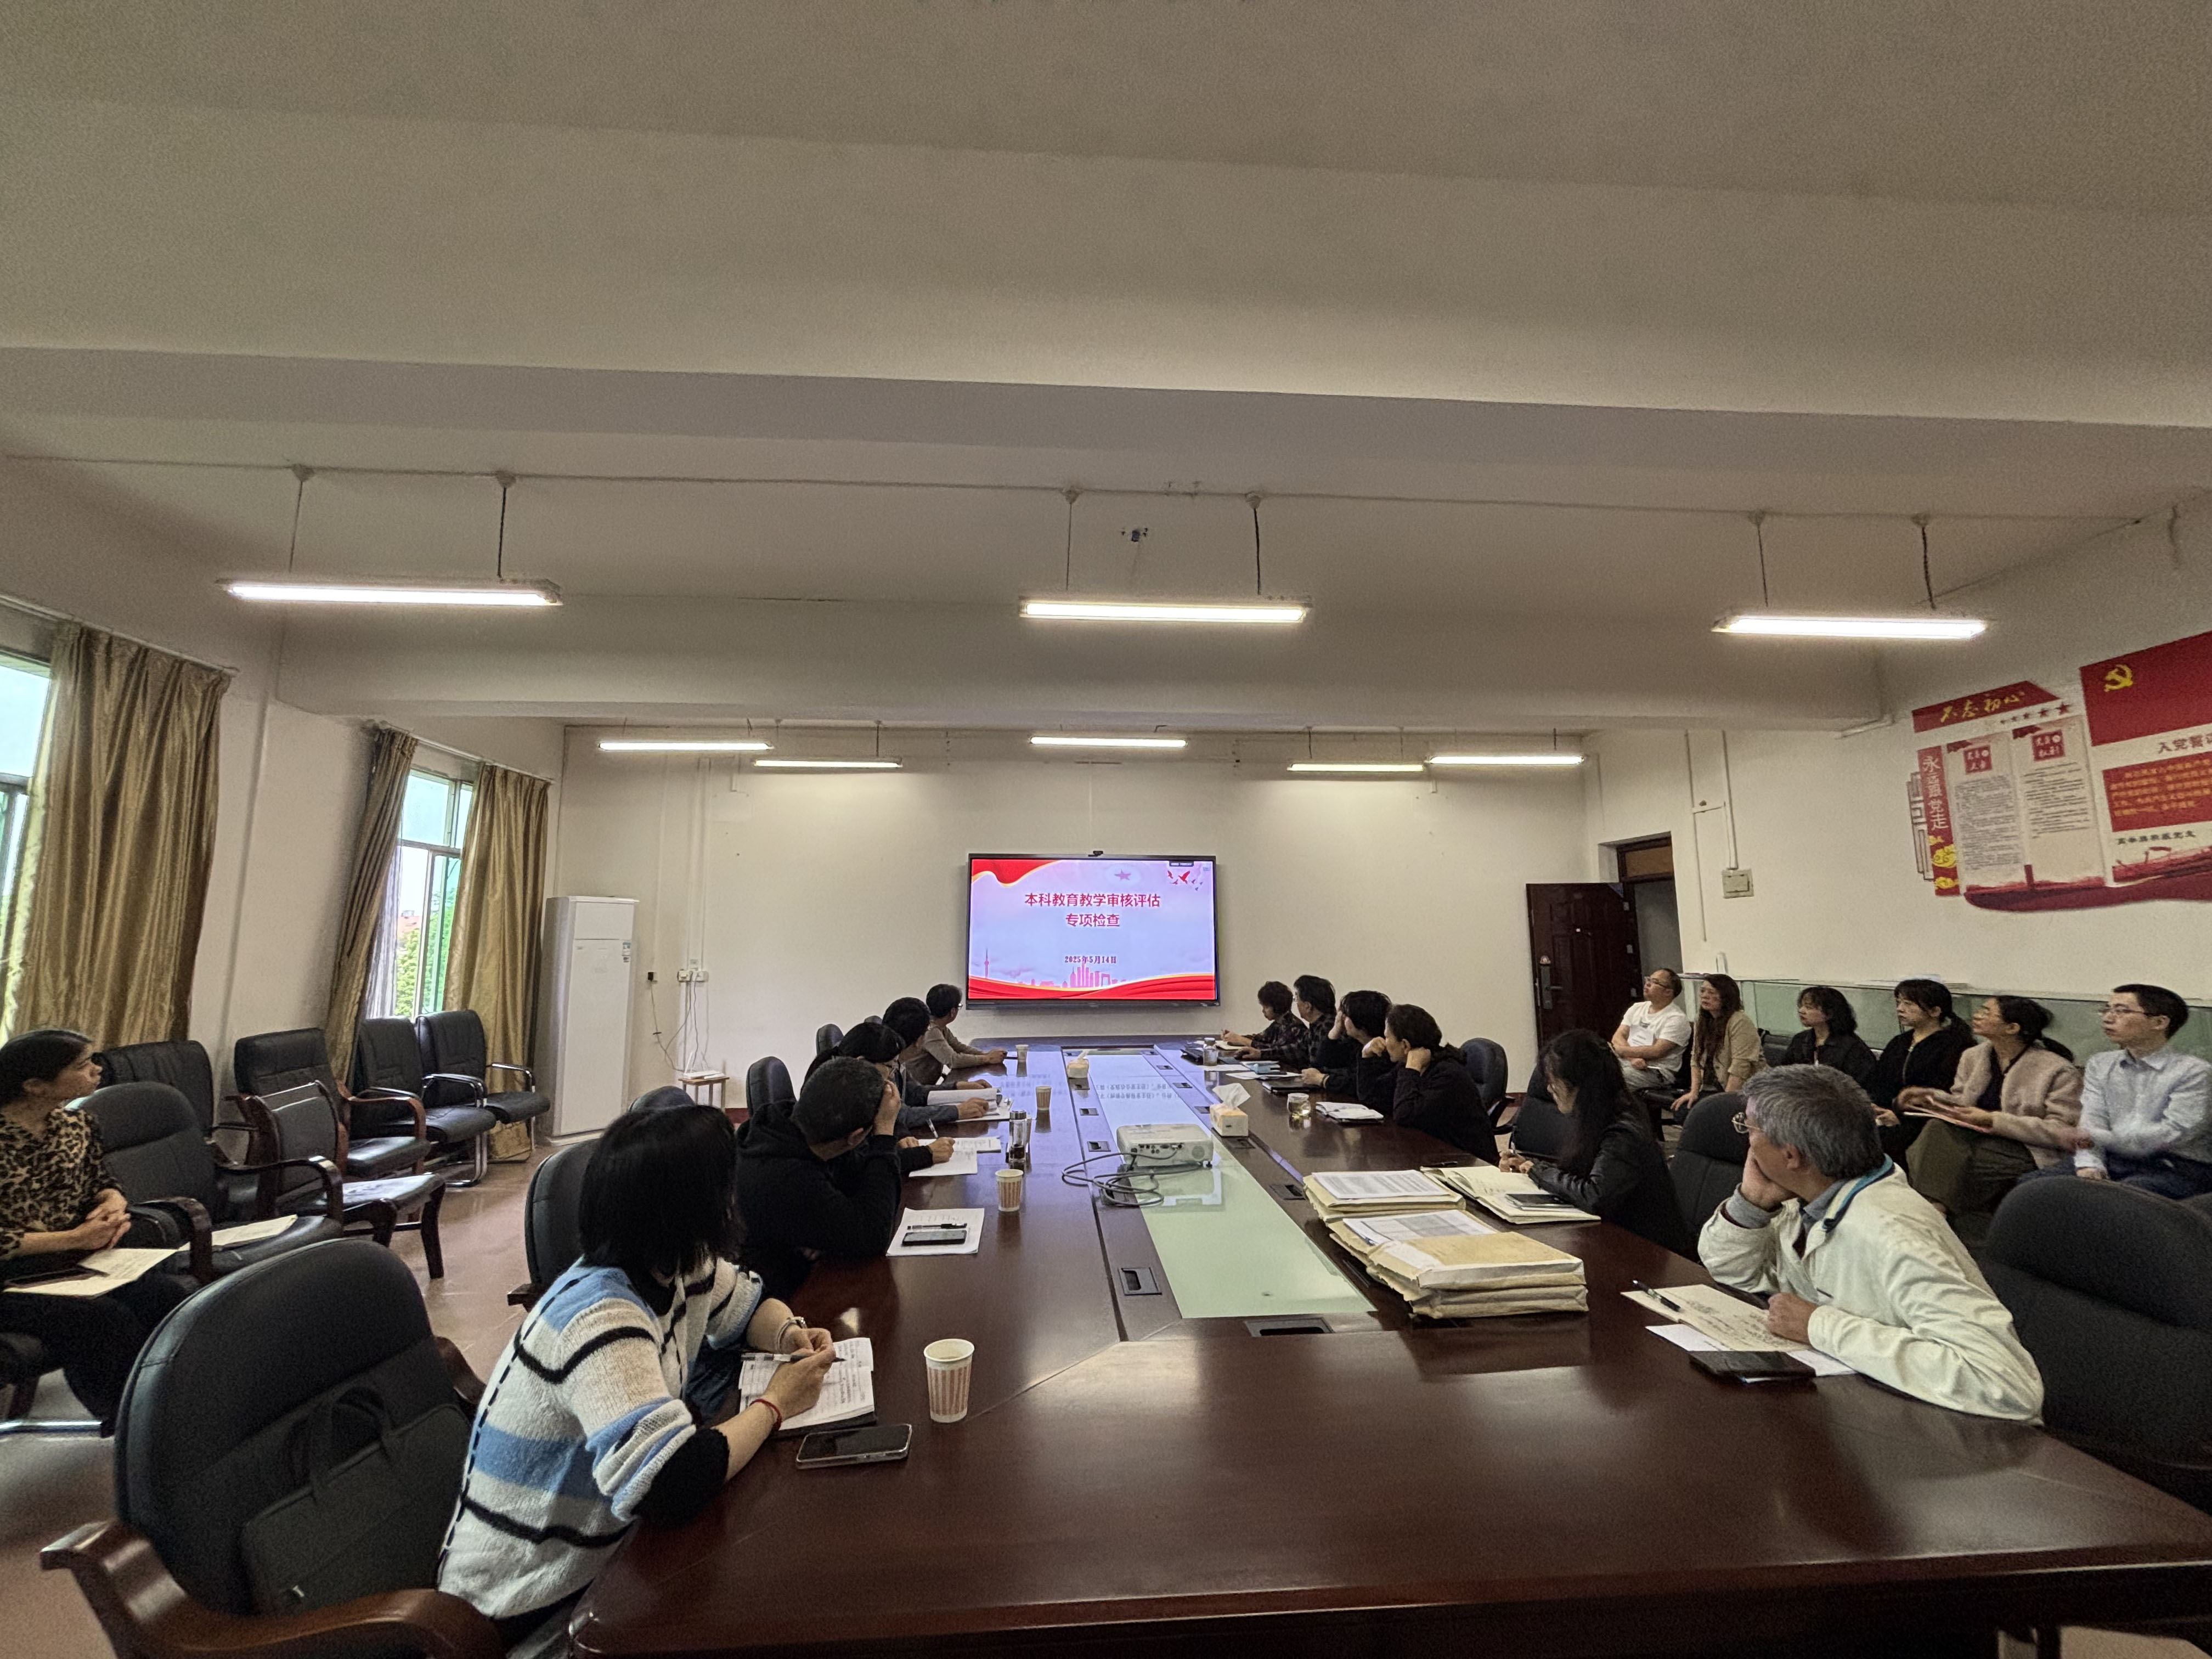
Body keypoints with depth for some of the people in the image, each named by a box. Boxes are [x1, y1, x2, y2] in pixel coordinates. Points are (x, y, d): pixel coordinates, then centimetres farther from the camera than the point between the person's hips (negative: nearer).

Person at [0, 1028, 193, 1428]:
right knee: (105, 1318, -29)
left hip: (75, 1260, 6)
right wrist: (75, 1238, -19)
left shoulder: (78, 1124, 3)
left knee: (173, 1296, -19)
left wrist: (113, 1203, -6)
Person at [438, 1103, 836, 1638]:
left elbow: (752, 1306, 9)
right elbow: (675, 1487, -41)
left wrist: (789, 1333, -13)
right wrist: (776, 1404, -25)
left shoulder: (672, 1266, -9)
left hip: (596, 1540, 7)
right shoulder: (603, 1320, -33)